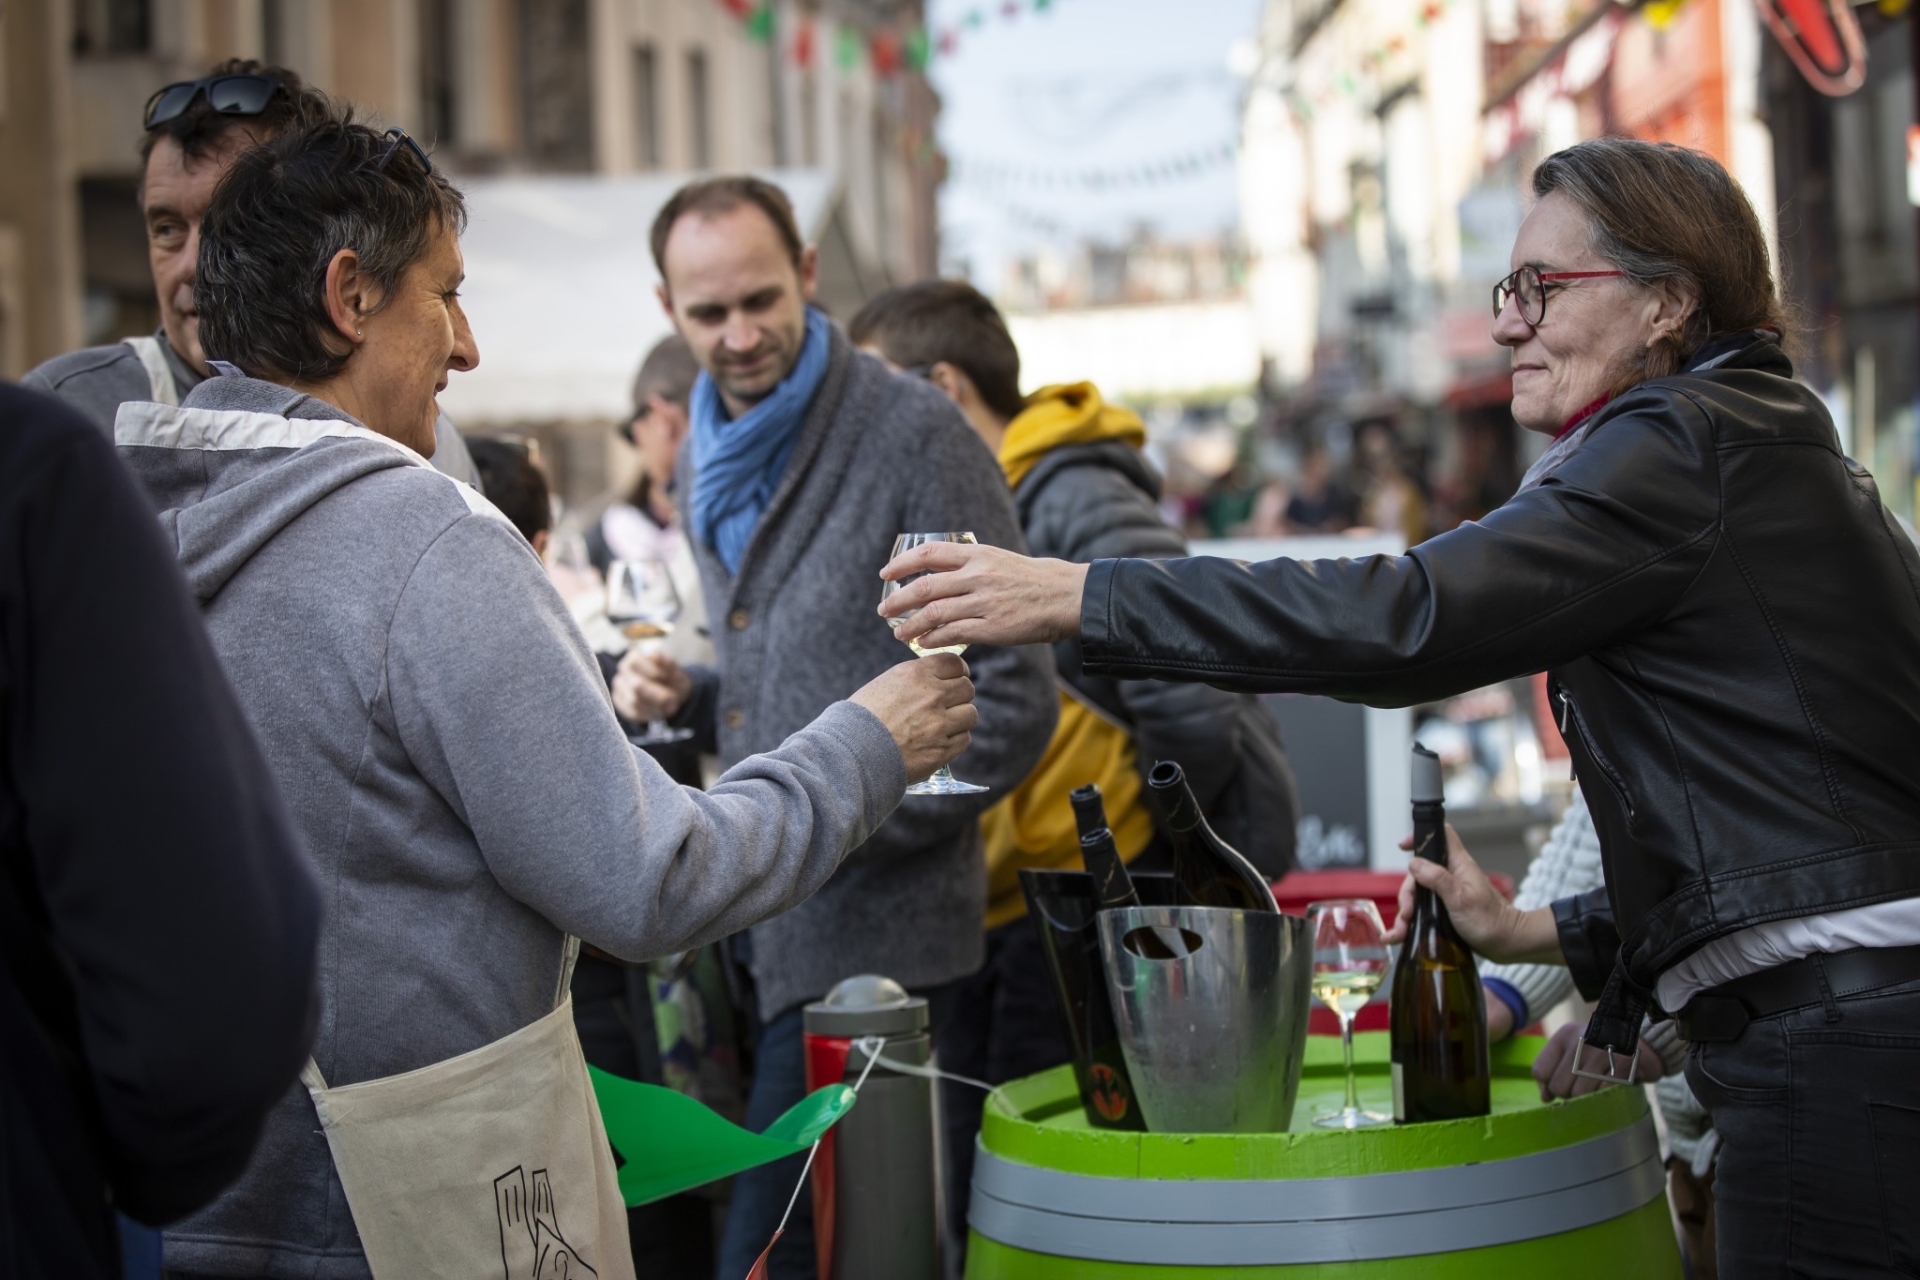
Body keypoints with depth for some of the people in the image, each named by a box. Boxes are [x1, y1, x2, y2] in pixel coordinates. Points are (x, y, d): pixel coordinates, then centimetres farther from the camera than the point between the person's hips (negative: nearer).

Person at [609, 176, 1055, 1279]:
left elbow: (1012, 701, -13)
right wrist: (689, 697, 7)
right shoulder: (714, 455, 14)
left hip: (872, 929, -8)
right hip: (764, 920, 8)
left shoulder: (916, 436, -11)